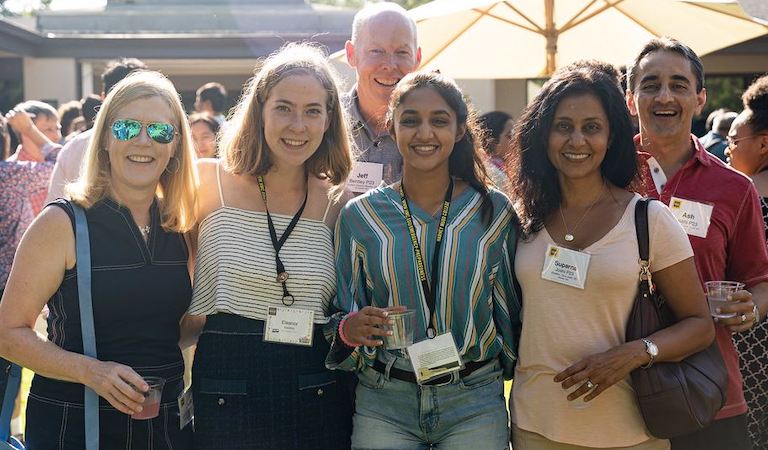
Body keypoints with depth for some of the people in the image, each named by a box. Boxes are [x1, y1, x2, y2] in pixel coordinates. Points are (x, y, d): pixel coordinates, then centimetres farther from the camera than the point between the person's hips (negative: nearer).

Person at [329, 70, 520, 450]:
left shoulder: (494, 212, 0)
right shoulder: (359, 216, 0)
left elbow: (512, 309, 9)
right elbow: (340, 316, 5)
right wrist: (350, 329, -16)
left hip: (475, 404, 0)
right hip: (383, 406, 0)